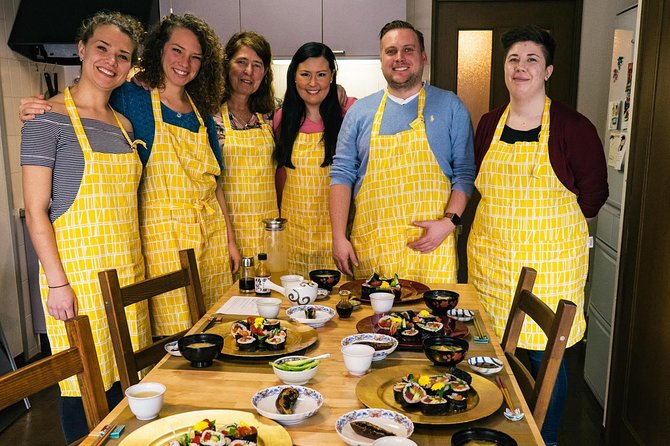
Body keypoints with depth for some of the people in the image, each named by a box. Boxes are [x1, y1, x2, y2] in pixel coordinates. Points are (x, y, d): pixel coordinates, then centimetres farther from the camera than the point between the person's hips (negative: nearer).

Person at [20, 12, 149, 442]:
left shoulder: (124, 125, 13)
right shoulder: (48, 118, -6)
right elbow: (36, 210, -9)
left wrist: (138, 267, 15)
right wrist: (57, 282, -15)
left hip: (128, 270, 6)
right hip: (77, 271, -6)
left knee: (125, 381, 11)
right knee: (84, 386, 1)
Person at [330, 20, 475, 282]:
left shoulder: (450, 106, 4)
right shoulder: (360, 111, 8)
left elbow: (464, 172, 3)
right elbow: (342, 174, 6)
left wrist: (449, 222, -11)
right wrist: (338, 237, -1)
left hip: (430, 245, -1)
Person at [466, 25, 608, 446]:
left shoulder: (573, 127, -8)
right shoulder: (489, 124, 7)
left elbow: (593, 193, -1)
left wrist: (544, 220, 3)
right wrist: (506, 221, 9)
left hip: (549, 258, -4)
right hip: (490, 254, 4)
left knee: (546, 356, 5)